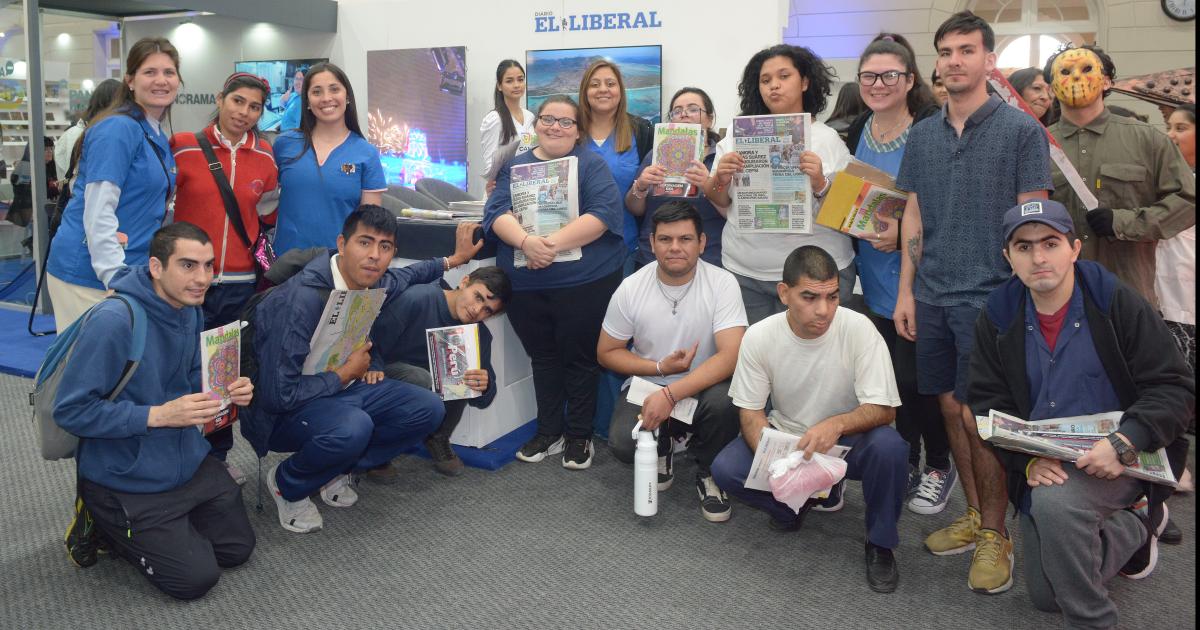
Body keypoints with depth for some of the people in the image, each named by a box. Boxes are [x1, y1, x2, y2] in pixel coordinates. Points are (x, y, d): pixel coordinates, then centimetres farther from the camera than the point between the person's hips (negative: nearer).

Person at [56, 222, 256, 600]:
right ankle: (102, 523, 15)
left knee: (238, 548, 13)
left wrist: (227, 391, -9)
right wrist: (158, 415, -30)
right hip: (127, 479, -7)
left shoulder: (190, 308, -2)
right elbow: (70, 410, -24)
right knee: (196, 578, -3)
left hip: (189, 460, 8)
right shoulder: (113, 321, -27)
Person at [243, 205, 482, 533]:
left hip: (342, 383, 8)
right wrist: (347, 373, -20)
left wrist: (454, 259, 23)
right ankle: (287, 484, -4)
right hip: (284, 410, -7)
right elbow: (277, 395, -30)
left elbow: (406, 275, 21)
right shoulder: (302, 299, -31)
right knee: (353, 428, -37)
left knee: (428, 409, -7)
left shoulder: (377, 284, -7)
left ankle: (336, 470, 8)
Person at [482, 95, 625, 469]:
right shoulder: (514, 167, 12)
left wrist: (554, 244, -24)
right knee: (543, 357, 15)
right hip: (524, 284, 3)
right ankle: (549, 431, 29)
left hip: (584, 282, -3)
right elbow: (496, 213, -3)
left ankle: (579, 435, 22)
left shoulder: (592, 164, 2)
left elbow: (603, 213, -13)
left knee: (580, 358, 6)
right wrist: (525, 241, -24)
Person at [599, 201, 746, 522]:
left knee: (724, 401, -35)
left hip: (704, 387, -1)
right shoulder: (631, 288, -8)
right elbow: (607, 353, 2)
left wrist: (670, 394, -33)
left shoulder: (722, 283, -15)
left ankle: (707, 473, -1)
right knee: (623, 443, -27)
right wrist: (660, 368, -14)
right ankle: (662, 447, 14)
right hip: (648, 385, 1)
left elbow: (731, 356, -25)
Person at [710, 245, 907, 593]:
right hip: (786, 437, 2)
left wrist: (837, 424, -44)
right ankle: (814, 496, 6)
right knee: (725, 469, -23)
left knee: (889, 446, -34)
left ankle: (880, 544, -6)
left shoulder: (858, 329, -23)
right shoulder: (759, 336, -17)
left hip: (848, 439, -2)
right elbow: (751, 413, -10)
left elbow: (883, 409, -22)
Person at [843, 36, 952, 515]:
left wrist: (906, 233, -23)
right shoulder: (855, 135, 7)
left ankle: (939, 465, 20)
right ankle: (905, 461, 30)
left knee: (916, 374, -2)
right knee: (890, 372, 13)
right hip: (876, 278, 6)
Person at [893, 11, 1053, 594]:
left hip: (990, 296, -5)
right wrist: (906, 291, 8)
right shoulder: (922, 135, 11)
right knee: (950, 408, 11)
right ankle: (974, 516, 27)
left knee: (978, 415, -4)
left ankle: (995, 534, 14)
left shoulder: (1021, 129, -3)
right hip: (933, 296, 5)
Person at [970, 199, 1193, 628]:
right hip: (1043, 468, 5)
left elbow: (1175, 388, -12)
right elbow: (987, 404, -2)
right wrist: (1028, 460, -19)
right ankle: (1135, 529, 36)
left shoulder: (1119, 304, -11)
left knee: (1054, 503, -37)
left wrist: (1125, 444, -29)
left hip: (1118, 462, -4)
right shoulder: (998, 318, -2)